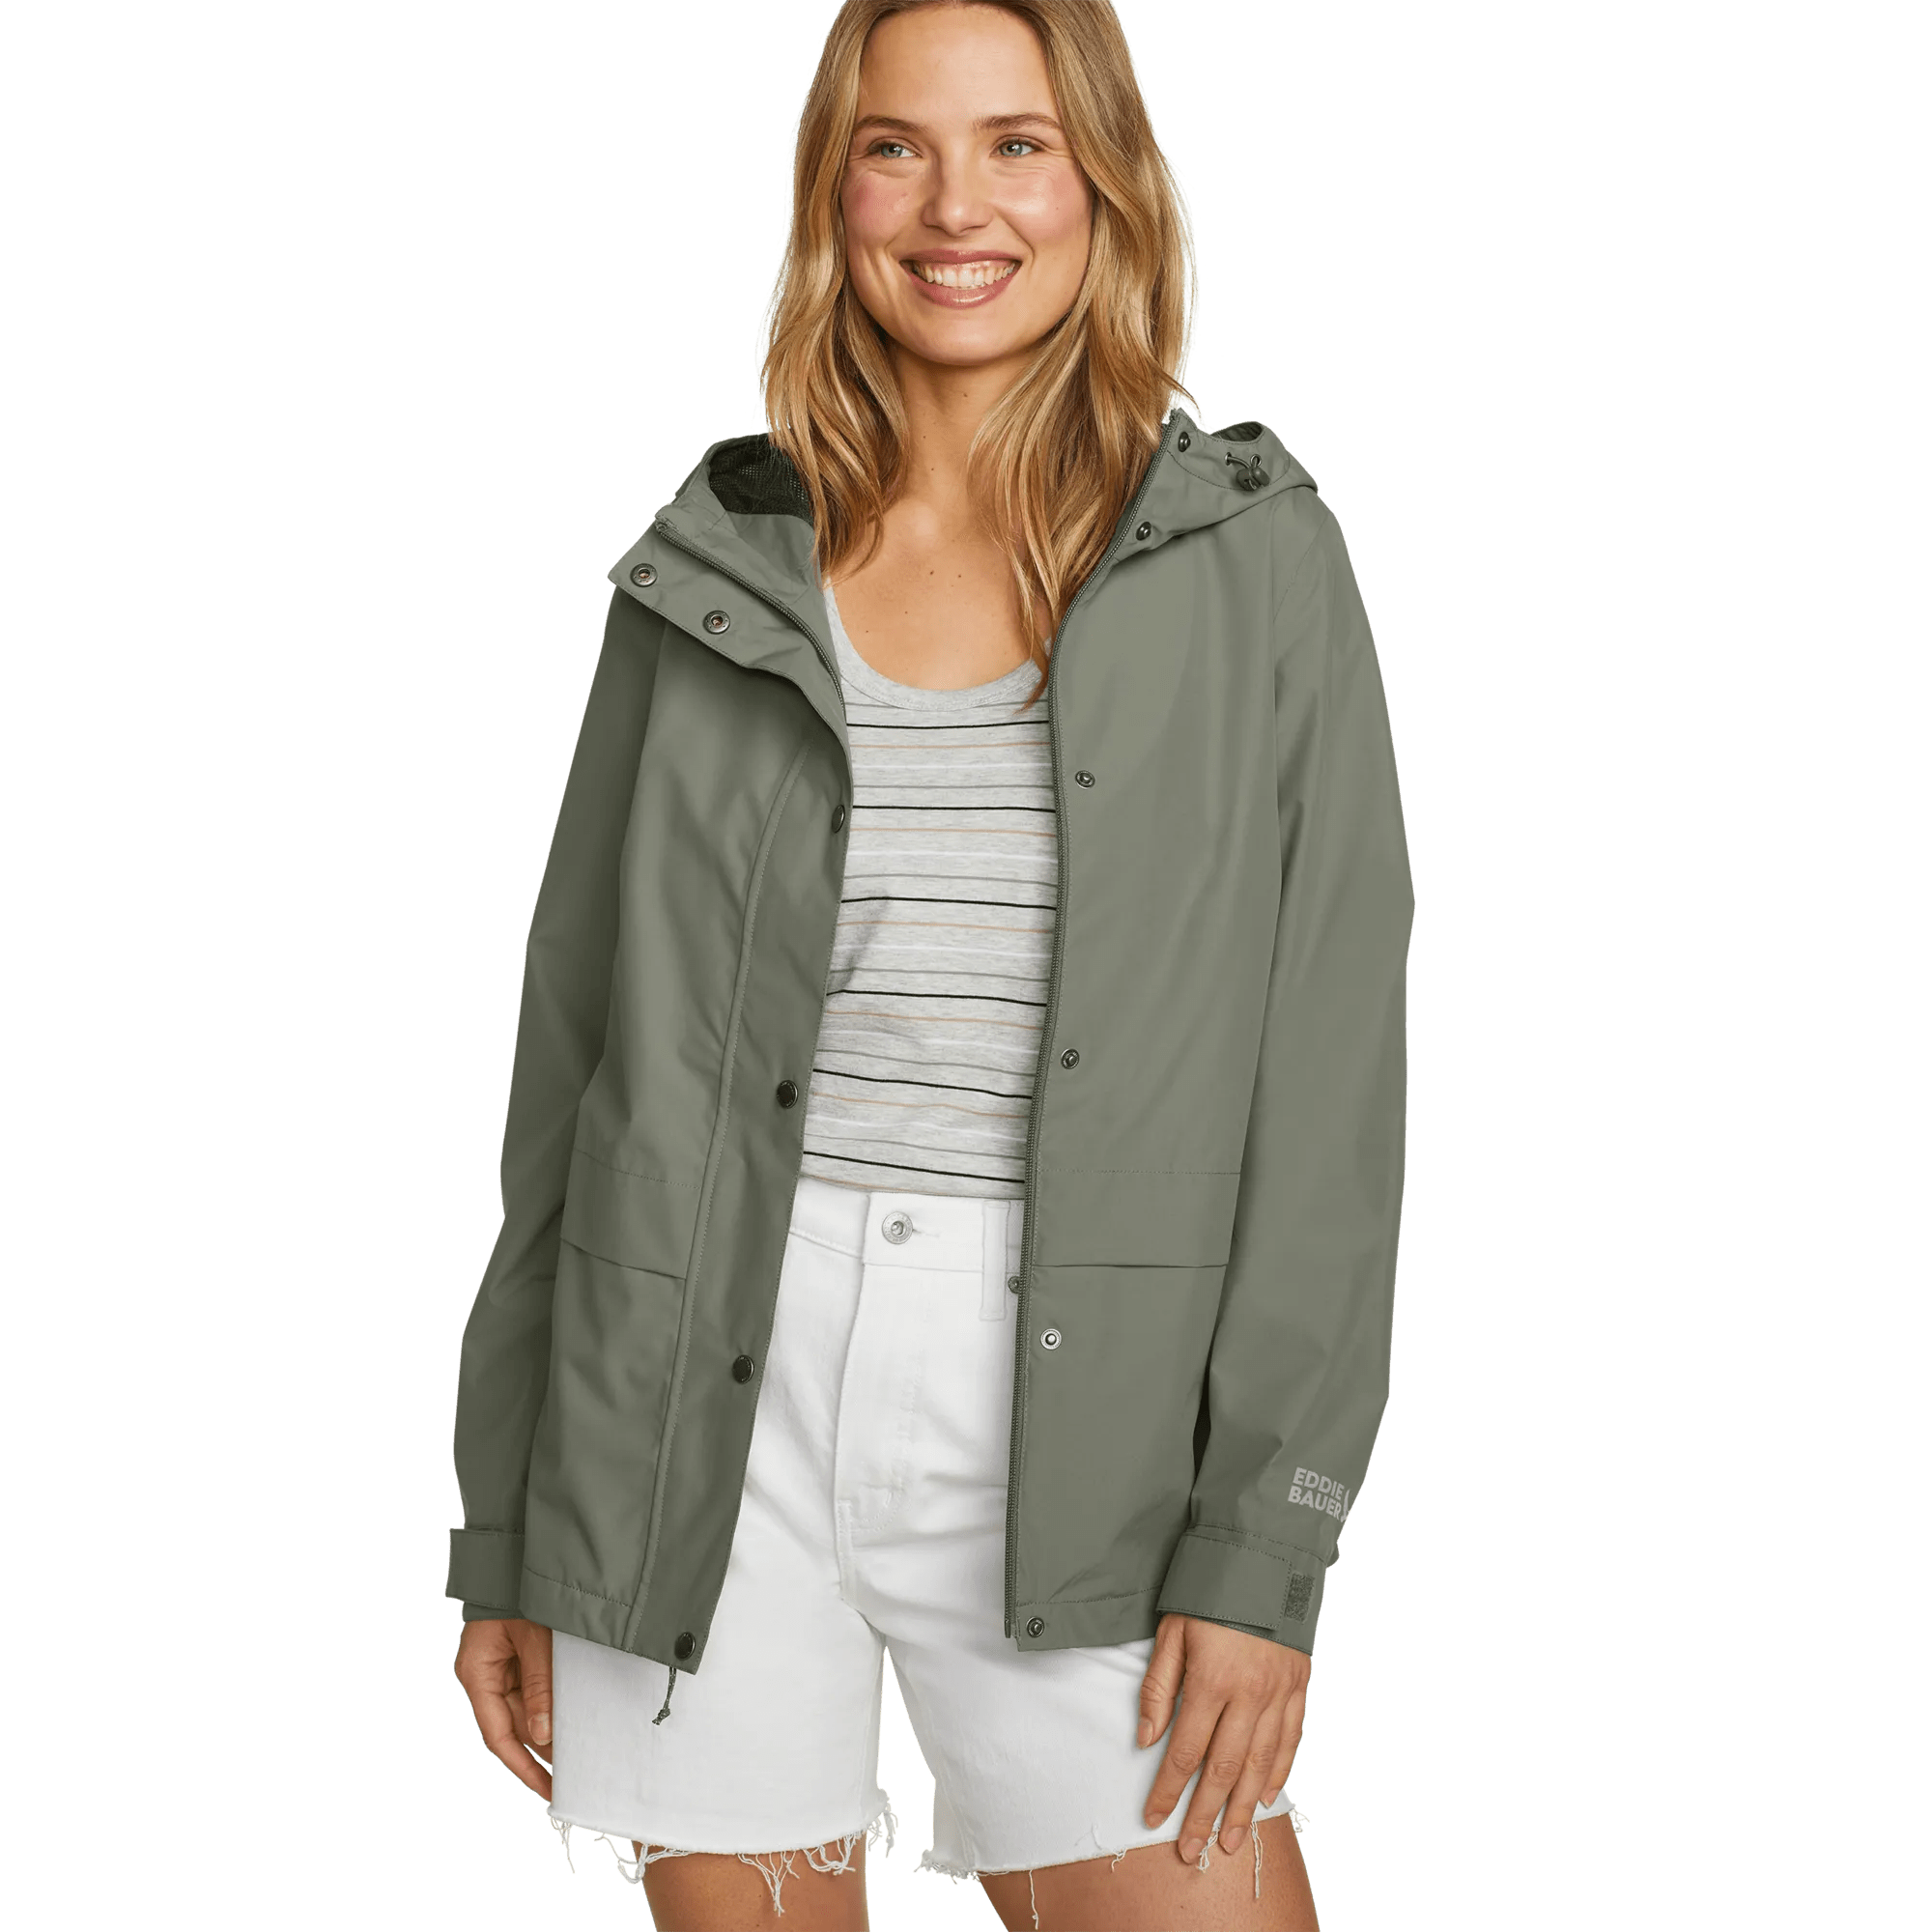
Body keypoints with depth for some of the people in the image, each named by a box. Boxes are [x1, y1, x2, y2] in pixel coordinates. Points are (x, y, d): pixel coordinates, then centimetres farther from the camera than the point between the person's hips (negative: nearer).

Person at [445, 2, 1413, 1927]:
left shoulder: (1253, 561, 1)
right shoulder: (716, 563, 5)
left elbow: (1332, 1069, -1)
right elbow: (578, 1046, 9)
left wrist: (1264, 1542, -8)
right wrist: (507, 1534, 8)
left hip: (1078, 1423, -1)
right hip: (711, 1411, 2)